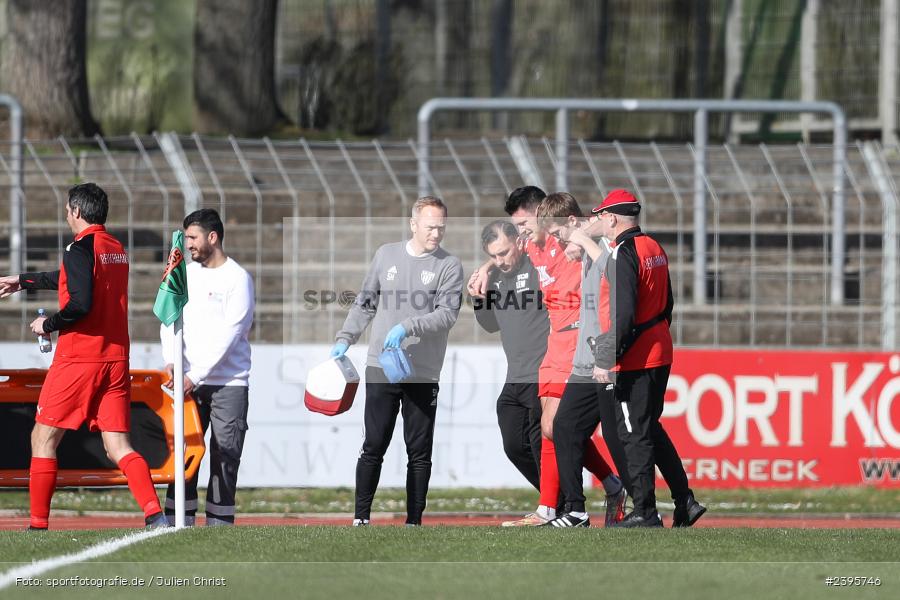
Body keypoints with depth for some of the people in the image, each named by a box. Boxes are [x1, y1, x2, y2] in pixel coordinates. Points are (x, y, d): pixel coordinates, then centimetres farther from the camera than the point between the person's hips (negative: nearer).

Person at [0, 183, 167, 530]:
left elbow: (81, 303, -22)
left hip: (78, 358, -7)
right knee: (118, 447, 1)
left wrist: (49, 325, -5)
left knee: (43, 438, 5)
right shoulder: (116, 248, 16)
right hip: (115, 359, 7)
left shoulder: (80, 248, -10)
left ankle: (38, 525, 4)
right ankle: (154, 513, -19)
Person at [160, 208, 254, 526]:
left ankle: (218, 526, 0)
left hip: (229, 383, -5)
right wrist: (171, 362, -10)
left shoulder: (238, 279, -5)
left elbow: (227, 335, -12)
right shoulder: (185, 274, 13)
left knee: (224, 458, -3)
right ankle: (179, 524, 2)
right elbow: (171, 320, 8)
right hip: (189, 381, 5)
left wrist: (196, 376, -16)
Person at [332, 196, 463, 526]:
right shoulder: (386, 255, 10)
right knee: (373, 446, 0)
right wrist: (344, 339, 7)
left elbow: (448, 313, -12)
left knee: (420, 451, 2)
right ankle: (361, 517, 4)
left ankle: (414, 521, 7)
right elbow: (365, 303, 17)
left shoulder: (449, 265, 0)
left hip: (423, 373, -2)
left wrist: (408, 327, -23)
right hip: (380, 368, 2)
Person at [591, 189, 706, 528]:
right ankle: (684, 503, 16)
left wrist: (605, 360, -21)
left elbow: (623, 315, -23)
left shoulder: (623, 254, -17)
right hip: (660, 354, 9)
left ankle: (645, 513, -2)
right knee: (650, 429, 18)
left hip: (633, 360, -9)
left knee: (634, 434, -4)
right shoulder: (655, 249, 12)